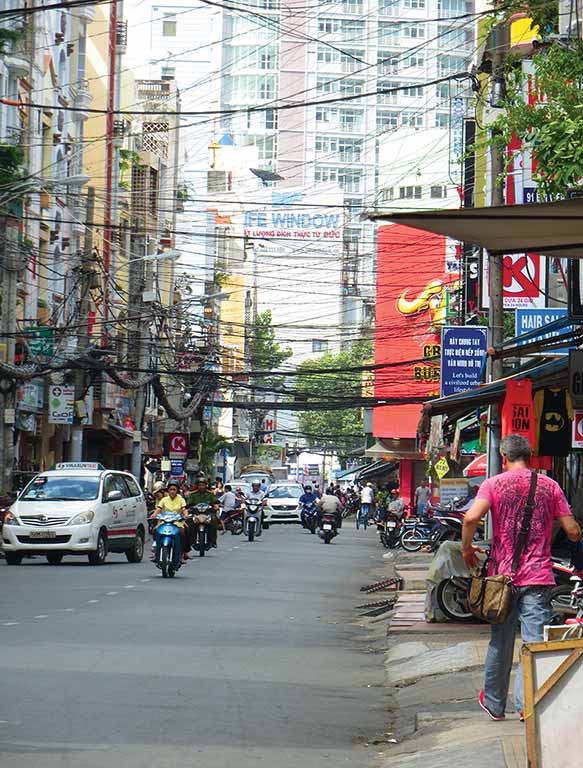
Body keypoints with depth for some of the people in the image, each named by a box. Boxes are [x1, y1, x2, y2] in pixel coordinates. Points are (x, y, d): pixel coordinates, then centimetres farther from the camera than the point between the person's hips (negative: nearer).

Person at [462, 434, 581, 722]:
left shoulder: (494, 484, -2)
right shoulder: (549, 486, 2)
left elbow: (471, 517, -19)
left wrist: (466, 548, -2)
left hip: (503, 574, 1)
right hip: (538, 577, -1)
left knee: (500, 642, 13)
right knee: (534, 641, 1)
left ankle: (494, 703, 24)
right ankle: (527, 703, -5)